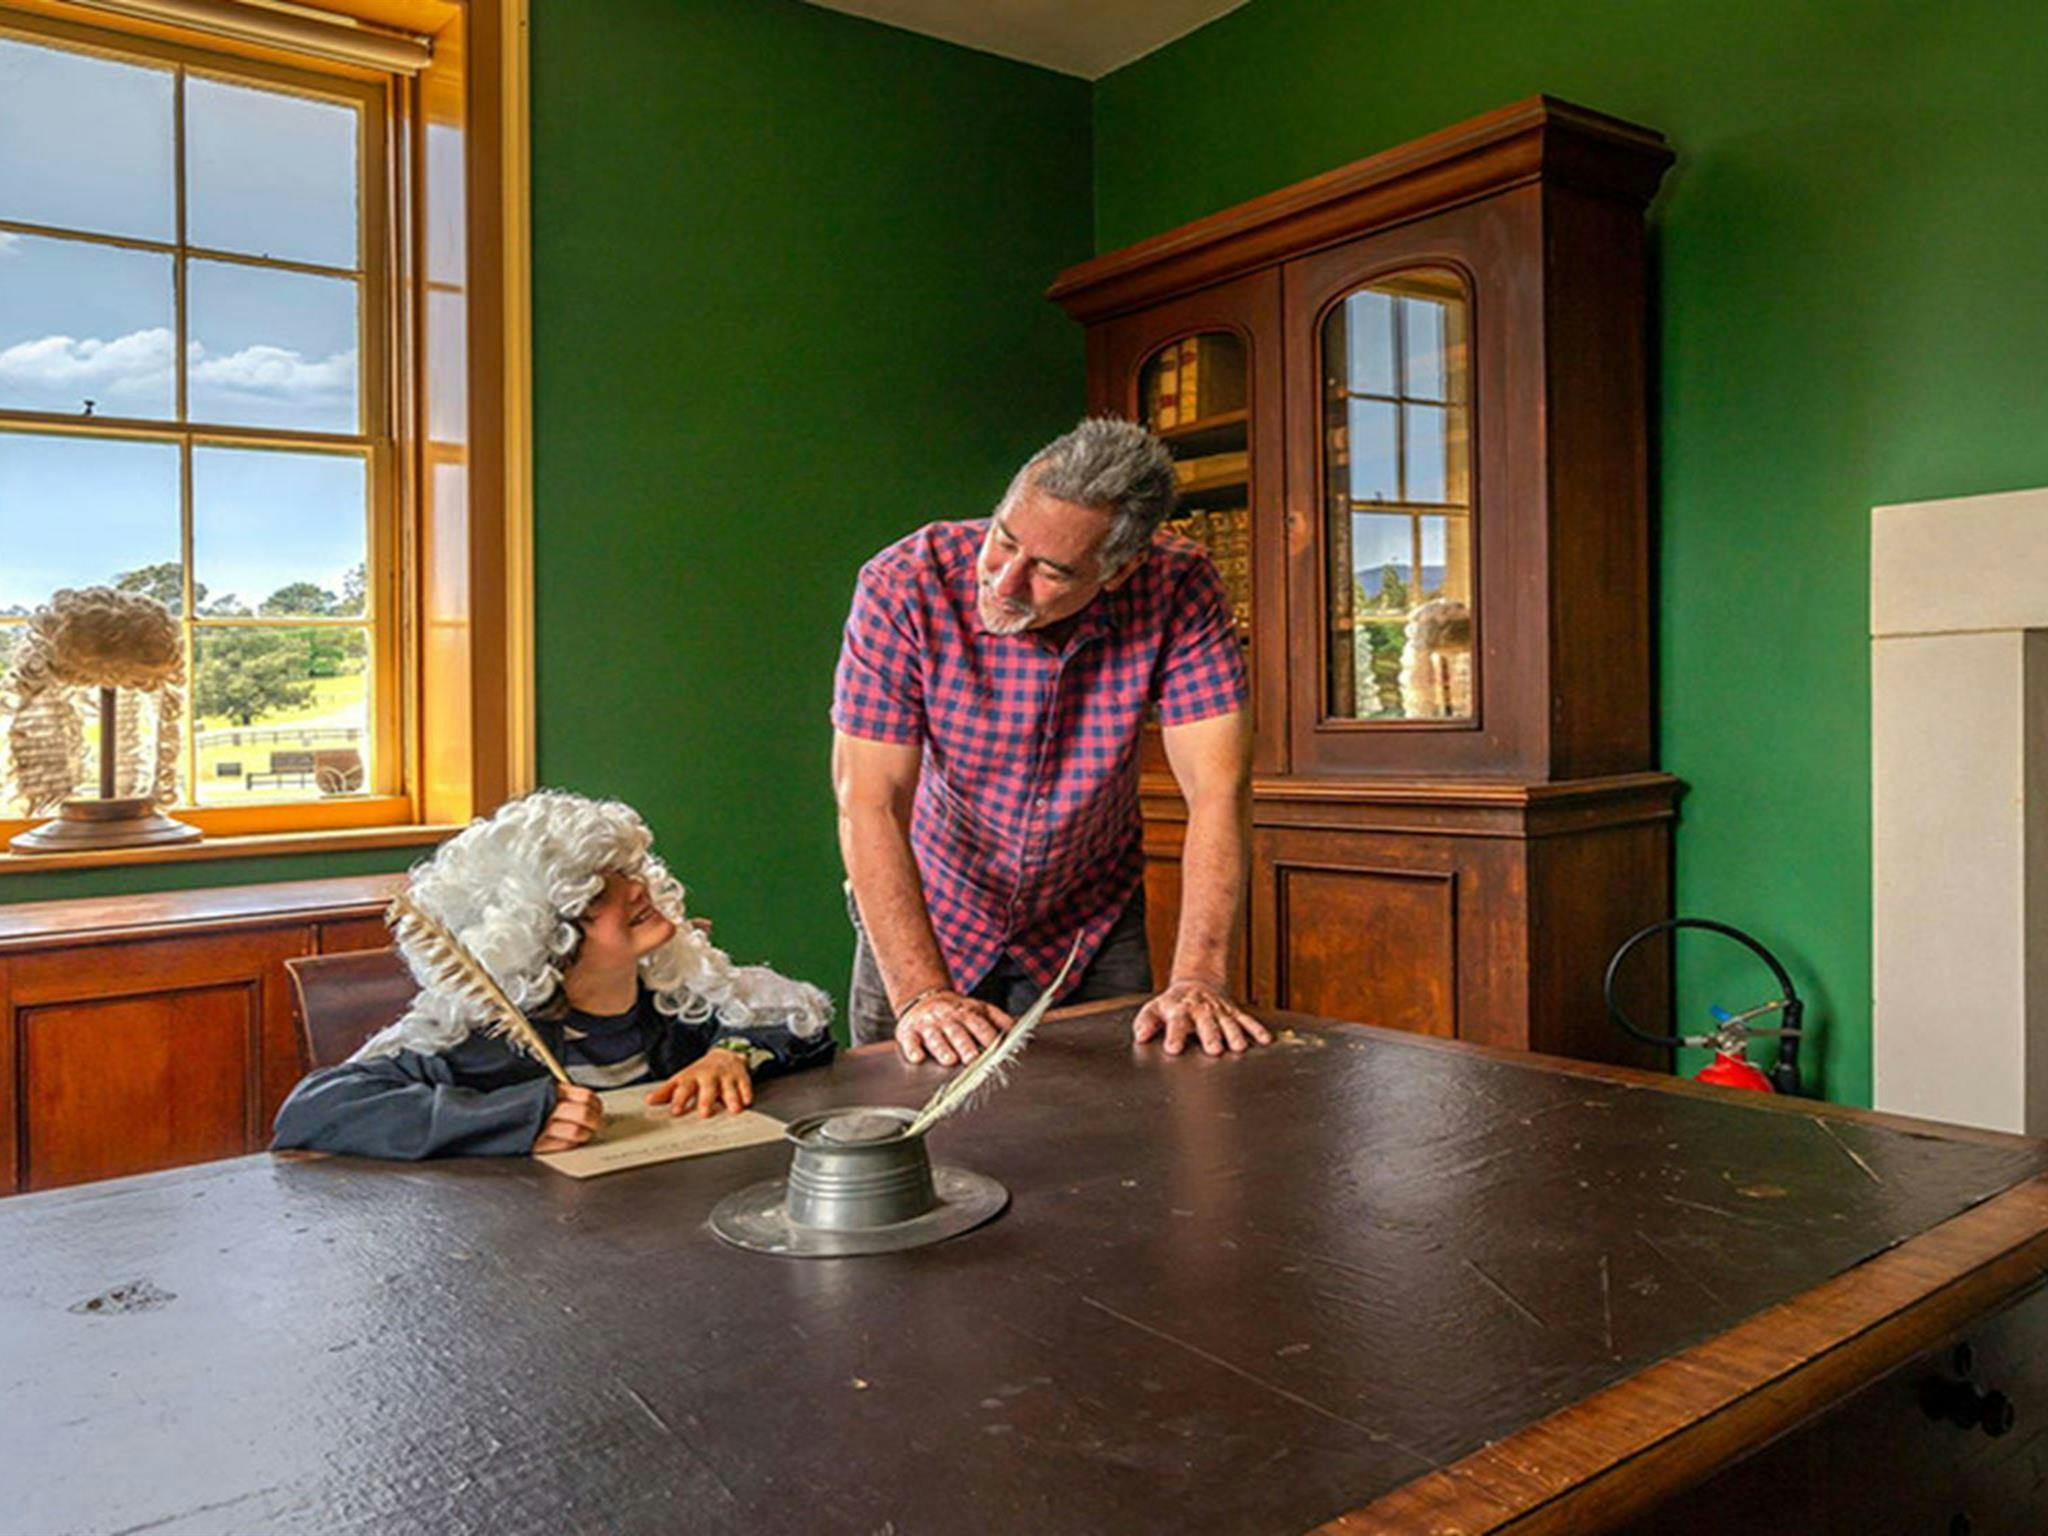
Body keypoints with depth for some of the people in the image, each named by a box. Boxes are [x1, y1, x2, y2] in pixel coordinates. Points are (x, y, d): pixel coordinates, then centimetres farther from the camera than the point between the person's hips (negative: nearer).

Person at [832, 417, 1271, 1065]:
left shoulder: (1177, 590, -21)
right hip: (927, 915, -1)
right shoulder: (904, 587, -25)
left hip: (1092, 923, 1)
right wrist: (921, 994, -35)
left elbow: (1217, 790, -23)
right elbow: (869, 805, -27)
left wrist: (1198, 978, -32)